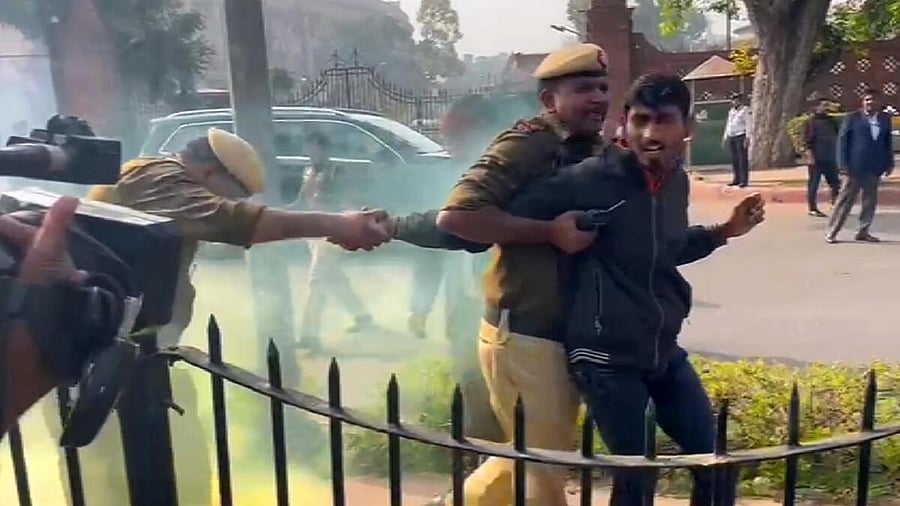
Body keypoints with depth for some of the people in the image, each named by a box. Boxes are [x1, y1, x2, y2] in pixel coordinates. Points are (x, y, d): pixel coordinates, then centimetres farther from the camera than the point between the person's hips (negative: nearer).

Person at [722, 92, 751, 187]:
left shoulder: (746, 110, -2)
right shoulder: (731, 111, 20)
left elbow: (748, 124, -9)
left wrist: (747, 138, -16)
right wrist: (725, 137, 20)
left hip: (741, 137, -7)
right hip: (731, 137, 7)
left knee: (743, 159, -7)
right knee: (734, 159, 8)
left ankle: (744, 180, -7)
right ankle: (736, 179, 13)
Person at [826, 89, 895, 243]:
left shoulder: (885, 119, 10)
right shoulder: (852, 118, -3)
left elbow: (888, 142, 15)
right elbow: (842, 141, -5)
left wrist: (889, 163, 9)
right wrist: (843, 164, -11)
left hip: (874, 168, 5)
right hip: (856, 167, -5)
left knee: (870, 201, 8)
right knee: (846, 200, -2)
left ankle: (863, 231, 18)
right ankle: (832, 232, 3)